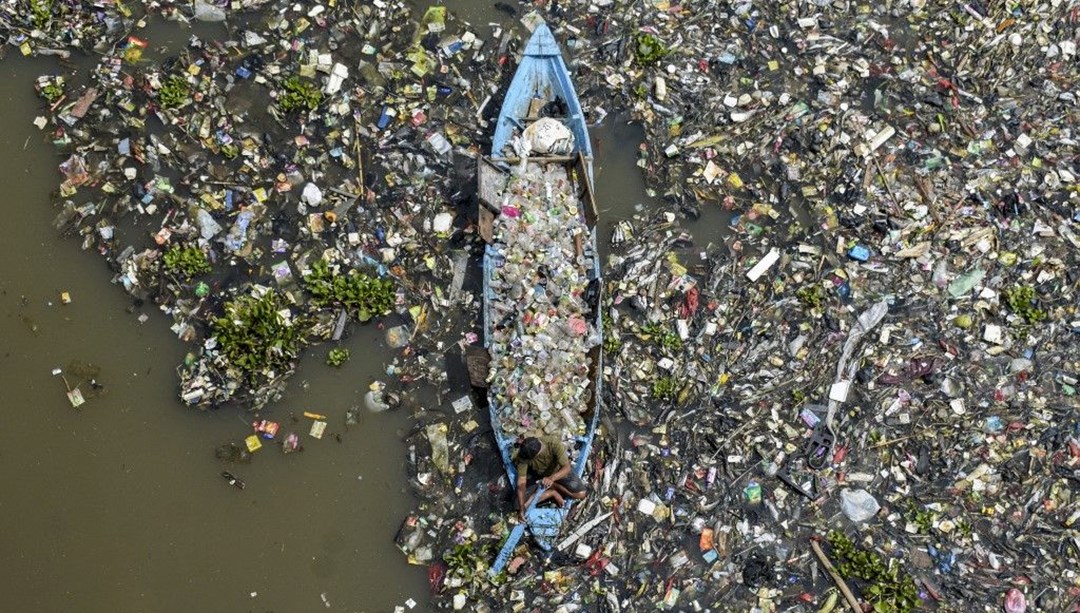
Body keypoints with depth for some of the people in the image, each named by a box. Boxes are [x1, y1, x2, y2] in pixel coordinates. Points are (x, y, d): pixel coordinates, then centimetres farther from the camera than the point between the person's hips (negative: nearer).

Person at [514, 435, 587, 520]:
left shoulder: (554, 443, -37)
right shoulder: (523, 454, -32)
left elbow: (566, 467, -37)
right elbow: (521, 481, -29)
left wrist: (551, 478, -57)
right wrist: (521, 508, -35)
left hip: (558, 472, -1)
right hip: (537, 474, 1)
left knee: (581, 494, -19)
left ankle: (553, 486, 2)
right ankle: (553, 492, -4)